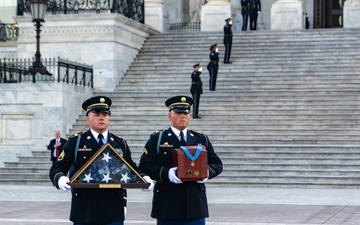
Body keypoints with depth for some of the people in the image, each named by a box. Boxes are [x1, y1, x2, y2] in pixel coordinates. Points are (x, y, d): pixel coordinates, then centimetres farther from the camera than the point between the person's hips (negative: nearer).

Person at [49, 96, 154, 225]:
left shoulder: (120, 143, 13)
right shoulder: (75, 142, 5)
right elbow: (57, 169, 2)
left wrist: (143, 179, -5)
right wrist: (60, 179, -21)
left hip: (113, 211, 2)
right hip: (84, 211, -1)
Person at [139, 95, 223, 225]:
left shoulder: (202, 139, 16)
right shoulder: (157, 139, 6)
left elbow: (217, 164, 14)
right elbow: (144, 165, -5)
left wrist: (207, 172, -9)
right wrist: (166, 173, -21)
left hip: (195, 205, 2)